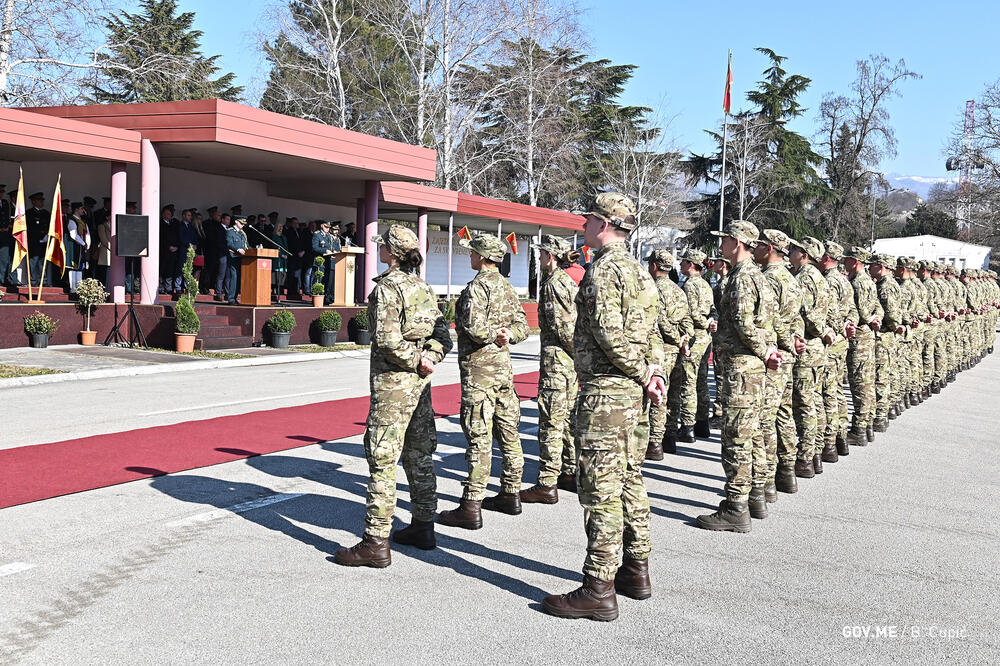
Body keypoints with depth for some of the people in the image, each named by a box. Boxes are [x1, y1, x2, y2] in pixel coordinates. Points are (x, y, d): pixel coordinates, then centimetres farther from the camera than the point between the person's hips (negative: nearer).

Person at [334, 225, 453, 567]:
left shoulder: (387, 287, -13)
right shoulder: (421, 286, 12)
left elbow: (387, 338, -23)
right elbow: (442, 331, 10)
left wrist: (415, 360, -11)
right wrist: (429, 356, -5)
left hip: (393, 380, -8)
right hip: (420, 382, 9)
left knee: (382, 460, -5)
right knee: (419, 455, 16)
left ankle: (376, 542, -3)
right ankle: (423, 527, 27)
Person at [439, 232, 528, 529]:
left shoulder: (477, 286, -13)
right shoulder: (506, 286, 14)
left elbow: (473, 327, -24)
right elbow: (522, 325, 12)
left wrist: (490, 336, -6)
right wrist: (505, 334, -4)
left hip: (479, 367, -9)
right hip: (503, 365, 9)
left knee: (479, 437, -8)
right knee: (508, 431, 14)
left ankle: (471, 507, -4)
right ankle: (510, 495, 24)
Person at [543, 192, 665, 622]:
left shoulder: (604, 268, -14)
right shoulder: (637, 269, 17)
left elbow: (609, 333, -22)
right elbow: (651, 331, 16)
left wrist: (644, 374, -12)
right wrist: (654, 371, 4)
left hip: (606, 392, -10)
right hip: (634, 393, 10)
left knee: (600, 489, -7)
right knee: (629, 481, 16)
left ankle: (599, 590, -3)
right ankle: (636, 571, 26)